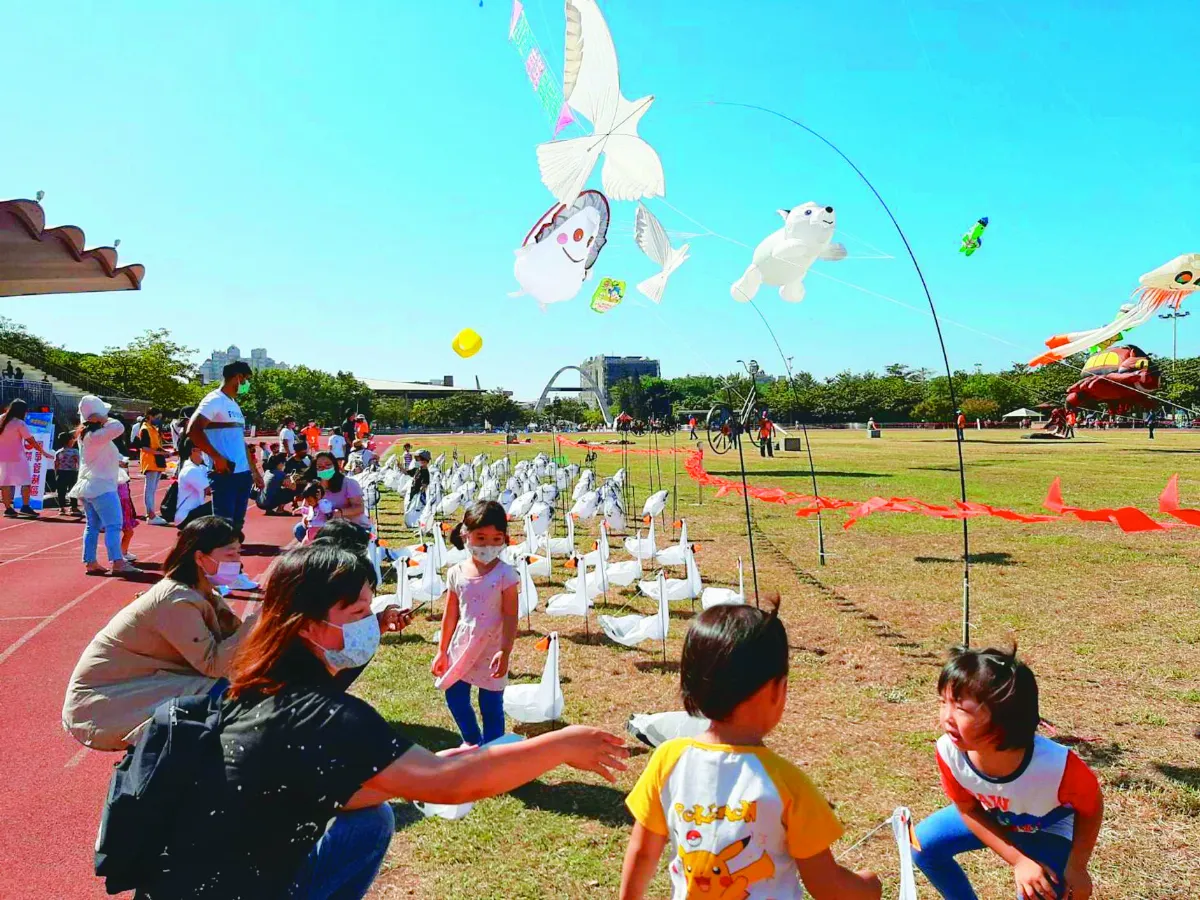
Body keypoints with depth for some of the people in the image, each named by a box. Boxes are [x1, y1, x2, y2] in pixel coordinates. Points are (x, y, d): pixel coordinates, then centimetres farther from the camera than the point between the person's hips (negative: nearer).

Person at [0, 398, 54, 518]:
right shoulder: (20, 423, -13)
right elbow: (32, 441, -11)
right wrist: (44, 452, -3)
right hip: (17, 457, -6)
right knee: (26, 481, 5)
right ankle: (25, 507, 1)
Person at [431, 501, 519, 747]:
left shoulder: (505, 574, -14)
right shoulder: (456, 573, -2)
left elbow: (510, 617, -13)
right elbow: (450, 616, 6)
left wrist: (505, 652, -20)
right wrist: (442, 651, 9)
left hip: (491, 650, -4)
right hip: (461, 648, 5)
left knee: (491, 705, 4)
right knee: (455, 697, 14)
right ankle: (472, 741, 39)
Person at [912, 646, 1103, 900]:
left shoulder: (1056, 765, -42)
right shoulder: (949, 751, -34)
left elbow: (1091, 806, -17)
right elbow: (967, 809, -13)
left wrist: (1076, 866, -16)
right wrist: (1019, 861, -18)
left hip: (1048, 828, -3)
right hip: (990, 817, 3)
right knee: (924, 844, -7)